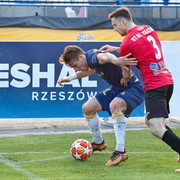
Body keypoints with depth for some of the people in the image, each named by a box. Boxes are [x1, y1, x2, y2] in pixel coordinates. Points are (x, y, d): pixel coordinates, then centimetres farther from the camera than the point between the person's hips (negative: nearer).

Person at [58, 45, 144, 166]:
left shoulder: (93, 57, -27)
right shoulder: (91, 60, 3)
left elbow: (104, 56, -51)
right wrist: (70, 78, 24)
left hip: (133, 88, -10)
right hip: (118, 88, 10)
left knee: (114, 106, -40)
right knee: (87, 108, 11)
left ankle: (121, 151, -39)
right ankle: (98, 143, 34)